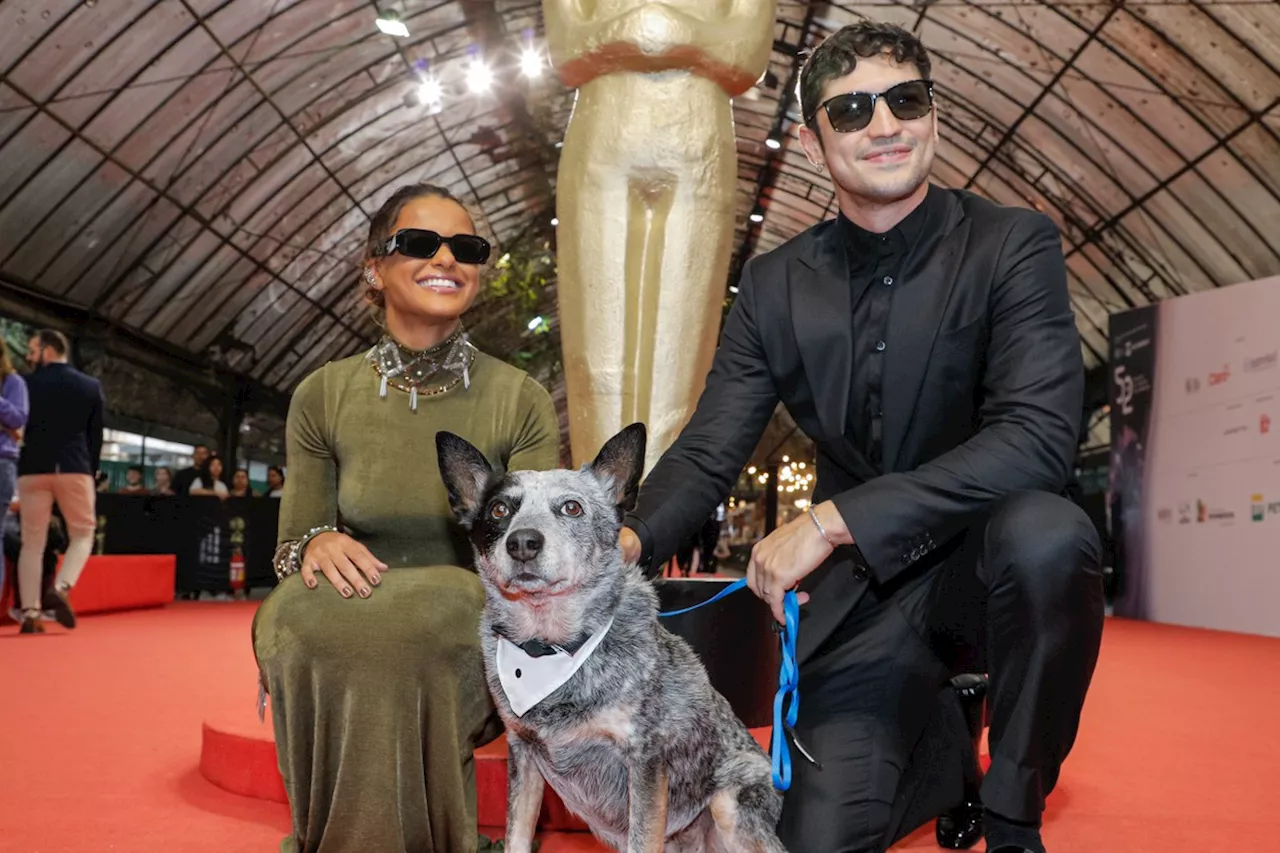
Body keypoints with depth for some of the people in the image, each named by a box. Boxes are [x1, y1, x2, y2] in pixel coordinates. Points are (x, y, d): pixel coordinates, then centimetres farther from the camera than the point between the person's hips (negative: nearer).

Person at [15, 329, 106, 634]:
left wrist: (22, 465, 16)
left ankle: (30, 613, 1)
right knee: (82, 534, 11)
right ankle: (62, 589, -14)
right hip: (75, 468, 0)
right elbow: (96, 435, 7)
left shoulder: (27, 384, 5)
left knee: (32, 542, 6)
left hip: (33, 469, 1)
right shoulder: (91, 386, 7)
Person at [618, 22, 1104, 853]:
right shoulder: (774, 285, 0)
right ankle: (944, 737, 24)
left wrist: (833, 518, -31)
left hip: (984, 564, -2)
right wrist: (630, 539, -22)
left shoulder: (1014, 245, -10)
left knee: (1045, 532, -36)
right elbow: (709, 452, -1)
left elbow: (1038, 439, -24)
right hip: (857, 593, 2)